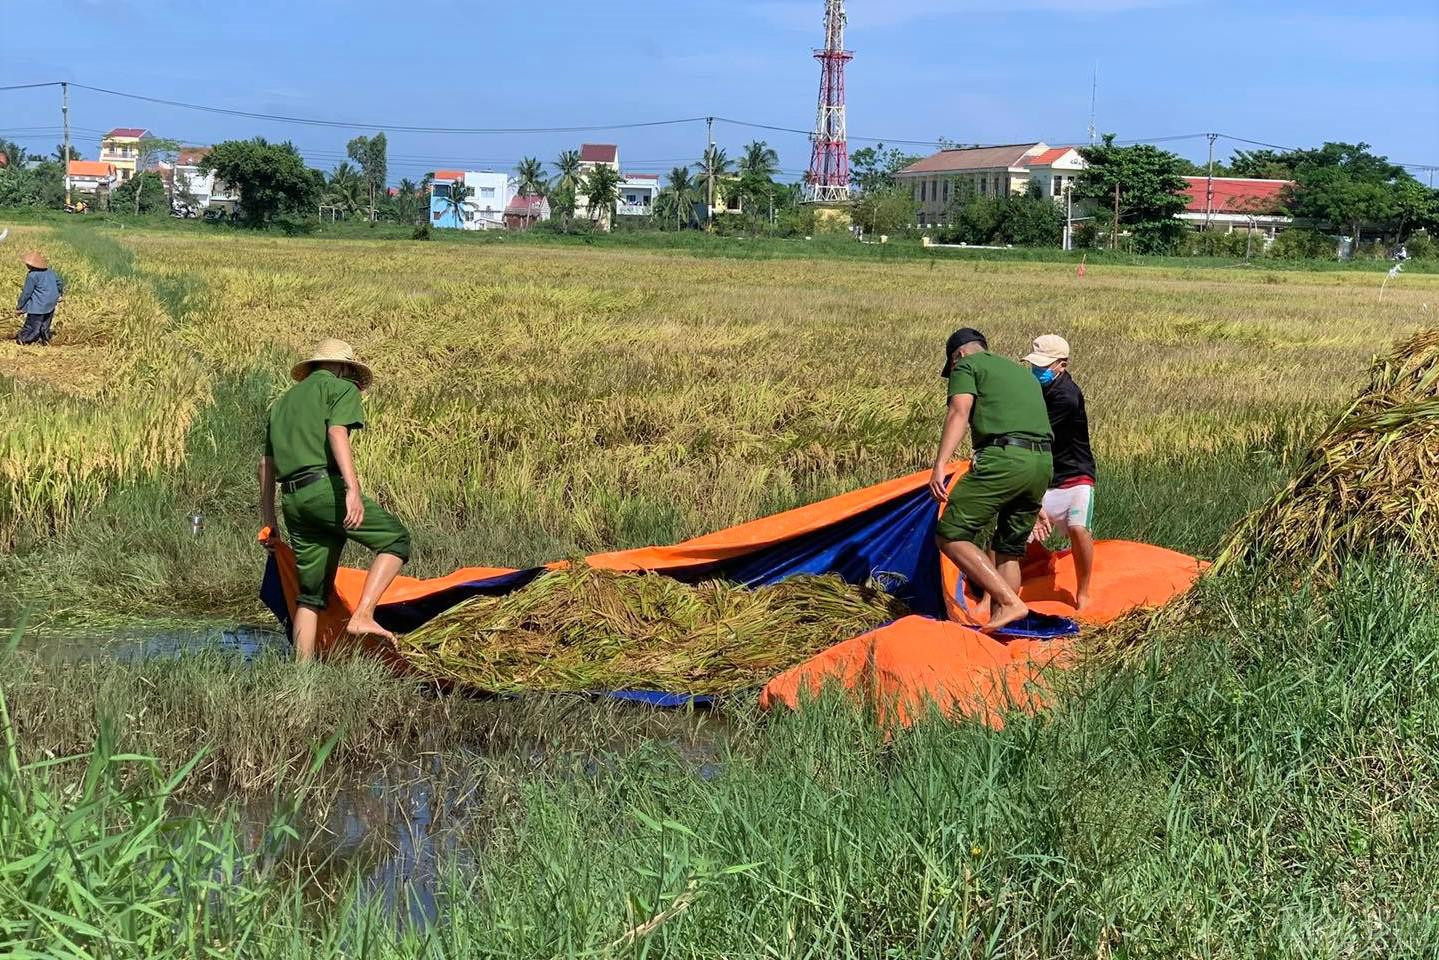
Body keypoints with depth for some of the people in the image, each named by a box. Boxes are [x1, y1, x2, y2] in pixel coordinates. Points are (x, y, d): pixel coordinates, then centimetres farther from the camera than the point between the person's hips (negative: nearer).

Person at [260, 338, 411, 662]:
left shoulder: (283, 401, 30)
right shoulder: (342, 388, 9)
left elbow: (266, 462, 26)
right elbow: (336, 433, -11)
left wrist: (268, 518, 28)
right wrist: (353, 489, -22)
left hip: (292, 499, 7)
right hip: (325, 486, -7)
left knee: (311, 592, 11)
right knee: (395, 539, 3)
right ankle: (362, 615, -13)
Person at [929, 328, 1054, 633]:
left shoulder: (966, 364, 11)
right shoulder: (1023, 372, 33)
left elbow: (959, 414, -7)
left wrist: (940, 465, -18)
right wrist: (1035, 501, 40)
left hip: (1003, 459, -8)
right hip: (1043, 463, 8)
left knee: (951, 535, -4)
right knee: (1009, 550, 17)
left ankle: (1009, 602, -12)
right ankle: (998, 627, 16)